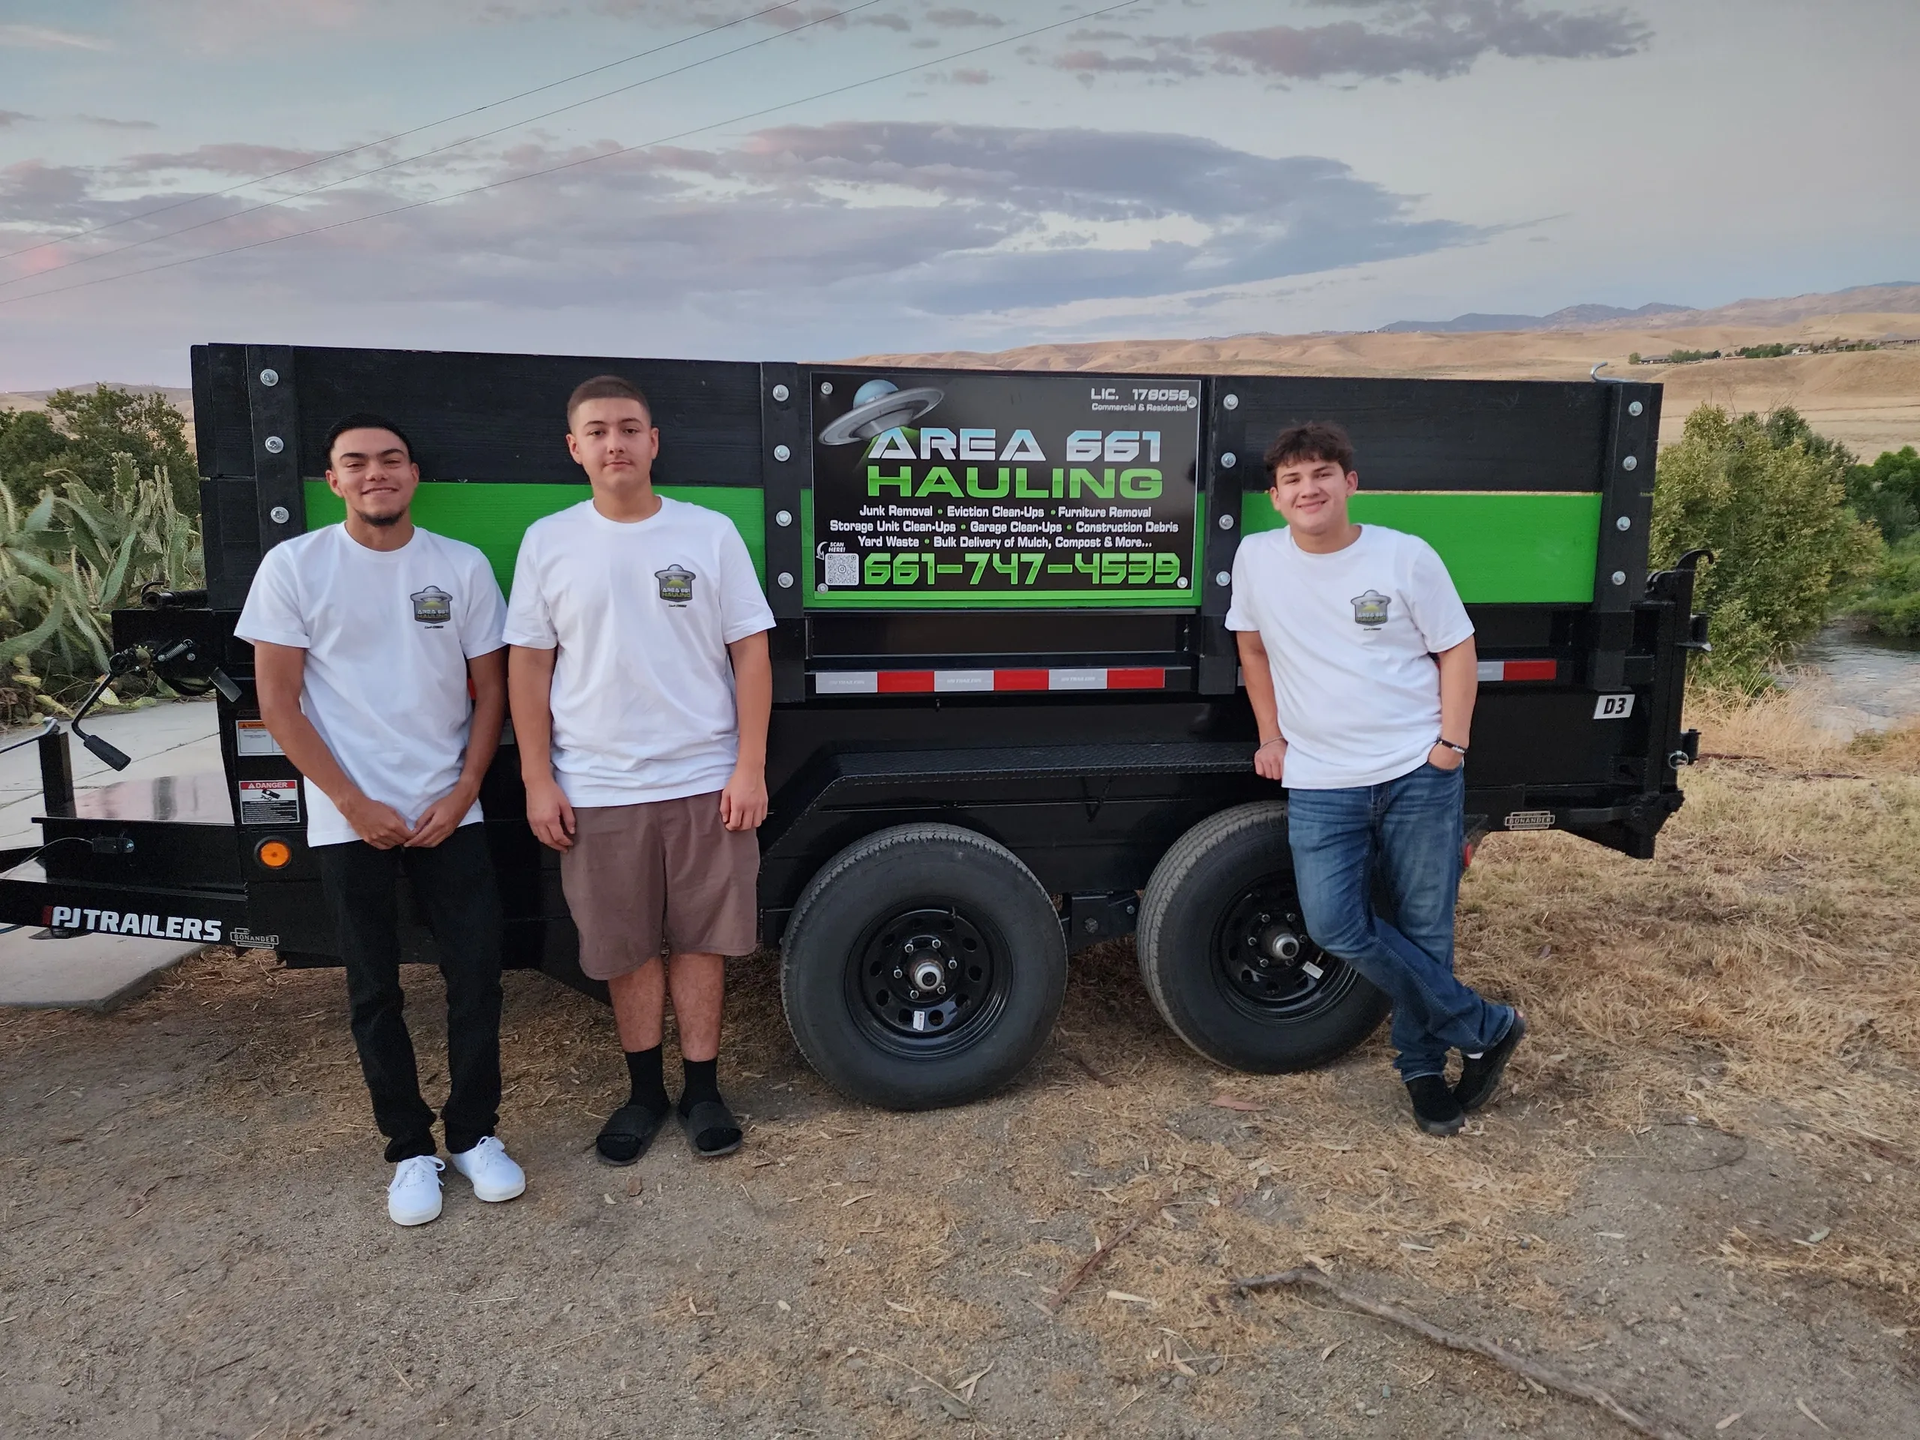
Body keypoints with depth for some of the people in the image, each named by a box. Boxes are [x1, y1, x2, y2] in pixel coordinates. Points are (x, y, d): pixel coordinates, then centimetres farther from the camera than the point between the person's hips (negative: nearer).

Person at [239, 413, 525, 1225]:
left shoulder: (462, 566, 1)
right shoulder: (293, 566, -3)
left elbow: (490, 691, 5)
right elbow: (278, 704, -4)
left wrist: (460, 795, -5)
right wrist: (355, 805, -9)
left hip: (448, 814, 1)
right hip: (350, 819, -1)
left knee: (476, 975, 2)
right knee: (375, 991, 7)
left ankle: (474, 1133, 19)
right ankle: (409, 1149, 22)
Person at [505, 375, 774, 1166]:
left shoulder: (710, 533, 0)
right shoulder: (548, 542, 3)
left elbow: (751, 654, 0)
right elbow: (528, 666, 4)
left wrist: (750, 767, -6)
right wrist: (538, 781, -1)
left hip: (703, 783, -1)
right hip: (596, 791, 1)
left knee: (700, 941, 8)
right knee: (626, 950, 11)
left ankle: (702, 1089, 24)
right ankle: (643, 1090, 28)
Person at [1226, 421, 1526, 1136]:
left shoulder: (1406, 556, -5)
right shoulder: (1257, 558, 1)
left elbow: (1457, 651, 2)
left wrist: (1451, 744, -7)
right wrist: (1272, 736, 12)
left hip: (1420, 773, -1)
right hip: (1319, 783, 2)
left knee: (1425, 928, 6)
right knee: (1335, 925, -11)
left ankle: (1422, 1064, 28)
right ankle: (1485, 1029, 7)